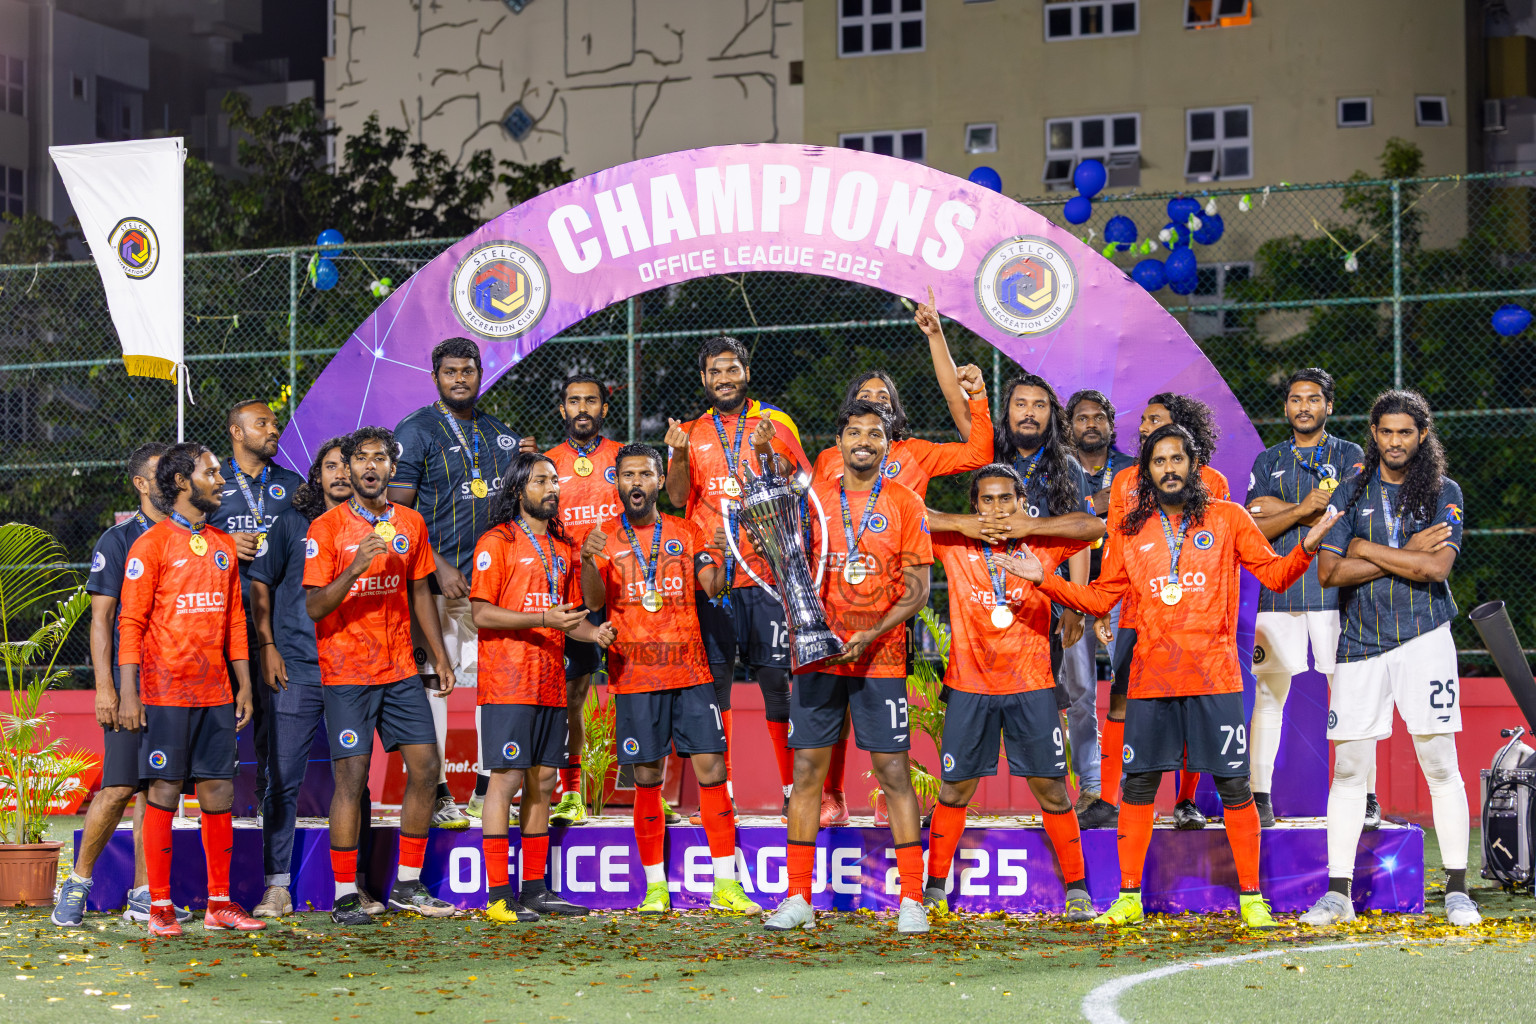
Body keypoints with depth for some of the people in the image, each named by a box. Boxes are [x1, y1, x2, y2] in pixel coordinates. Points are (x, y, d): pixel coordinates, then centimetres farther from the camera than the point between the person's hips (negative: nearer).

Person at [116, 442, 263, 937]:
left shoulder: (223, 546, 14)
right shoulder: (151, 545, -5)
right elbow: (131, 622, -8)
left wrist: (244, 685, 12)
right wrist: (129, 693, -14)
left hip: (215, 691, 6)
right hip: (166, 690, -6)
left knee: (219, 791, 4)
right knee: (164, 791, -3)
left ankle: (220, 903, 10)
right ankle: (160, 907, 1)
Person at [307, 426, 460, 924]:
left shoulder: (410, 523, 9)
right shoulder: (326, 528, -7)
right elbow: (314, 606, -11)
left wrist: (439, 655, 14)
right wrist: (355, 569, -26)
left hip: (400, 669, 5)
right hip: (347, 672, -5)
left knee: (425, 766, 2)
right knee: (352, 777, -7)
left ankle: (408, 886, 14)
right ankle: (345, 896, 0)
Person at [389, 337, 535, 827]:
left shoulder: (501, 434, 15)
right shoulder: (415, 431, -2)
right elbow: (399, 510, -7)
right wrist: (437, 567, -15)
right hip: (440, 580, -6)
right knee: (432, 681, -5)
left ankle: (488, 791, 13)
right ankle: (434, 793, 0)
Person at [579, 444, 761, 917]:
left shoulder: (687, 533, 10)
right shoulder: (604, 537, 6)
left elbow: (713, 586, -2)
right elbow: (594, 600, -7)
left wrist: (723, 557, -22)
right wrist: (588, 562, -27)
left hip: (690, 672, 1)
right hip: (635, 676, -1)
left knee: (711, 769, -4)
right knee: (646, 779, 1)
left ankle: (726, 885, -1)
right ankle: (656, 887, 9)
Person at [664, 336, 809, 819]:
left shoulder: (775, 423, 8)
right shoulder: (692, 433, 13)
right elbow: (678, 498, 4)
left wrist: (766, 451, -18)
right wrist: (679, 455, -13)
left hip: (766, 571, -2)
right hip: (709, 575, 2)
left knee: (776, 675, -4)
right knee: (712, 676, -1)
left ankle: (793, 786, 1)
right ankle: (717, 791, 4)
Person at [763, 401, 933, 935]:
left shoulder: (905, 504, 2)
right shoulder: (813, 499, 8)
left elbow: (917, 589, -2)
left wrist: (870, 636, -13)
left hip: (880, 656, -2)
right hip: (818, 652, 2)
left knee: (893, 772, -3)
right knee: (807, 769, 1)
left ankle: (911, 900, 1)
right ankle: (798, 899, 7)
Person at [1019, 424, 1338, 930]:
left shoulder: (1228, 519, 6)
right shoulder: (1129, 531, 11)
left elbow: (1274, 574, 7)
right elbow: (1099, 598, 15)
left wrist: (1306, 548, -11)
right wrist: (1045, 579, 4)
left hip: (1214, 677, -2)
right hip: (1150, 678, 2)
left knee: (1233, 785, -1)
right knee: (1137, 785, 2)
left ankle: (1251, 897, 6)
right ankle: (1128, 898, 11)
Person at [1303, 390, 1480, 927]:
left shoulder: (1445, 494, 4)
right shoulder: (1352, 492, 8)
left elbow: (1436, 567, -12)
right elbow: (1329, 571, -4)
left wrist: (1369, 550, -7)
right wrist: (1407, 554, -9)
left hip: (1424, 639, -2)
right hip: (1359, 642, 2)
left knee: (1440, 764, -5)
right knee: (1348, 767, 1)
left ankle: (1457, 891, 0)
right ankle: (1338, 893, 6)